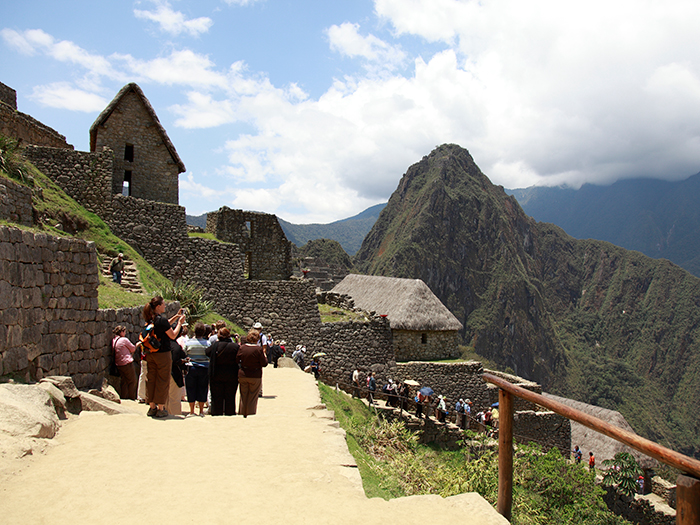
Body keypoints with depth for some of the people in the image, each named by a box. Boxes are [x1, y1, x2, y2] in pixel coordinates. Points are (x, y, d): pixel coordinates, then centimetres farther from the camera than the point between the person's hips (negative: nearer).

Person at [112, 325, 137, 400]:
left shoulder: (113, 340, 9)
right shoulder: (124, 340, -12)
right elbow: (133, 348, -2)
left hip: (118, 364, 7)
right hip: (127, 363, -7)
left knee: (124, 382, 15)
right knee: (132, 382, 4)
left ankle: (123, 397, 17)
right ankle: (132, 398, 6)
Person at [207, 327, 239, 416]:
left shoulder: (215, 345, -11)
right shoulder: (236, 346, -13)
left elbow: (207, 352, 5)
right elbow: (239, 359, -7)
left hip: (217, 375, 0)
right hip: (232, 376, 0)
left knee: (216, 398, 11)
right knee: (230, 398, 10)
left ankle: (216, 415, 15)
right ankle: (230, 415, 15)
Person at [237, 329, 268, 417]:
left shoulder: (242, 347, -5)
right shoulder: (258, 349, -15)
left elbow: (237, 359, 2)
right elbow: (264, 364, -11)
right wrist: (265, 356, 7)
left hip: (242, 375, 3)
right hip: (255, 376, -3)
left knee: (243, 396, 17)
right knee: (253, 397, 9)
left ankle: (243, 413, 25)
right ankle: (250, 413, 11)